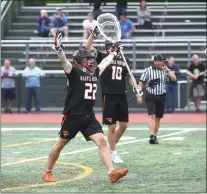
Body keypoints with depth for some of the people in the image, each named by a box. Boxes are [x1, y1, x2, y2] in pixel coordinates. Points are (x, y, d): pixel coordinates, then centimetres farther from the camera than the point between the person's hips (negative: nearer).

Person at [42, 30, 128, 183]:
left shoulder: (95, 72, 11)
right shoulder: (74, 72, -8)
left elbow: (106, 62, 31)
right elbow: (64, 61, -26)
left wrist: (113, 52, 42)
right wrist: (58, 48, -43)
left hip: (89, 116, 6)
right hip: (73, 116, -5)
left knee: (102, 141, -9)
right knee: (61, 144, 8)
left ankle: (112, 172, -15)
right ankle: (47, 172, 24)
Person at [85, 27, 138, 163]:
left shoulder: (124, 61, 10)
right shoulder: (103, 58, -2)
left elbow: (129, 77, 16)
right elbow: (88, 47, -11)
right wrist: (94, 33, -21)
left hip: (122, 96, 4)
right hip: (109, 96, -4)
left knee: (124, 125, 8)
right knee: (112, 126, -1)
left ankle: (113, 146, 30)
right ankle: (114, 153, 11)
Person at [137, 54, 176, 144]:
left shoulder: (165, 70, 6)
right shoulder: (148, 70, -4)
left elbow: (174, 78, -4)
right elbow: (141, 83, -2)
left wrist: (167, 70, -16)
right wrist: (139, 95, -9)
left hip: (161, 97, 4)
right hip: (150, 96, -4)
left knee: (158, 117, 8)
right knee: (151, 115, -18)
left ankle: (155, 137, 19)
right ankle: (152, 136, -25)